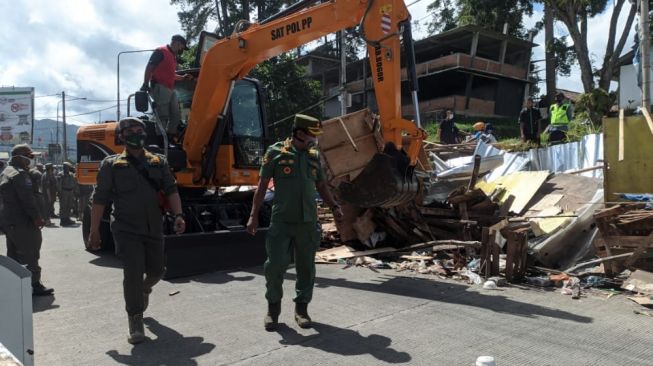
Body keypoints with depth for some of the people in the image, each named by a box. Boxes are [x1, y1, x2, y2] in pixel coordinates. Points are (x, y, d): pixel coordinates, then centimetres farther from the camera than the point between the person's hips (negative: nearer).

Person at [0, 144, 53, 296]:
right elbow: (28, 199, -22)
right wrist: (37, 218, -17)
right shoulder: (20, 174, -17)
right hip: (22, 222, -10)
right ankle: (35, 285, -2)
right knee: (30, 254, -5)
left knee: (13, 255, 16)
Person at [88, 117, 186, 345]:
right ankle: (135, 322, 5)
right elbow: (99, 200, 1)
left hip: (154, 228, 3)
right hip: (126, 230, -3)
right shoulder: (111, 164, 1)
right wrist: (94, 231, -1)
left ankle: (144, 289, 48)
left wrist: (178, 215, -11)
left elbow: (171, 190, 4)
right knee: (133, 273, -9)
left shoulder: (159, 162, 9)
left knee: (156, 271, 12)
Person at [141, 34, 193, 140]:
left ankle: (169, 139, 14)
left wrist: (183, 77, 21)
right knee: (162, 116, -10)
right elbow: (149, 67, -11)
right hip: (160, 88, -9)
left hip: (170, 90, 9)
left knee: (176, 116, 8)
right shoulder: (161, 51, -5)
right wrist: (145, 84, -18)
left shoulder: (173, 56, 22)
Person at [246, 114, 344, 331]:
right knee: (275, 265, -2)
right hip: (281, 221, -4)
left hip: (308, 222, 4)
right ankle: (273, 308, 19)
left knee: (306, 266, 9)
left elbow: (321, 186, 17)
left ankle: (302, 308, 24)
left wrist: (334, 207, 3)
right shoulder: (275, 152, -2)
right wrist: (254, 215, -4)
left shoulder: (314, 155, 10)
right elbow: (262, 185, 0)